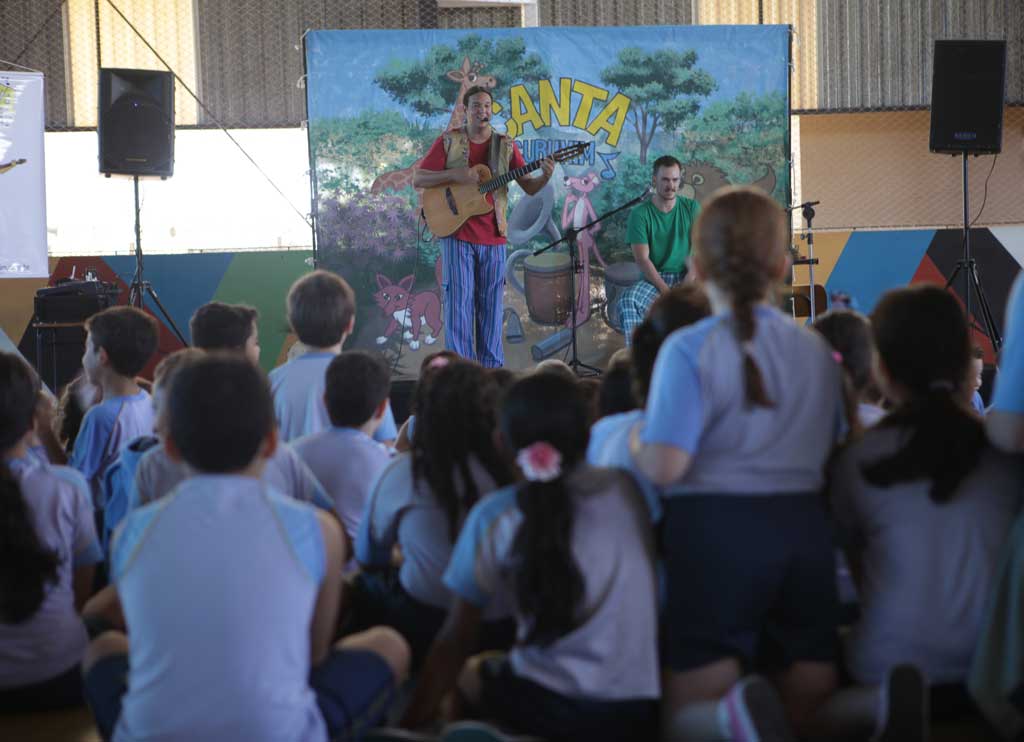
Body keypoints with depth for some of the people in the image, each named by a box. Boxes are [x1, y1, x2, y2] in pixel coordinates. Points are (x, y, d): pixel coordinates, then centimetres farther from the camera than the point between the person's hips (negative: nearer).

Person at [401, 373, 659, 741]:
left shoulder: (494, 517, -6)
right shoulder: (626, 490, 1)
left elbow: (456, 640, -1)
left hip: (553, 708, -3)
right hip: (643, 710, 3)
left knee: (468, 673, 29)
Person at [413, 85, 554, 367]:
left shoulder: (505, 145, 8)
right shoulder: (448, 142, 2)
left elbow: (530, 188, 6)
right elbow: (417, 180, -1)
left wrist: (545, 176, -16)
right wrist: (454, 175, -15)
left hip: (493, 237, 3)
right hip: (456, 233, -2)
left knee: (490, 306, 6)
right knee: (459, 302, -6)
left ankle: (491, 370, 12)